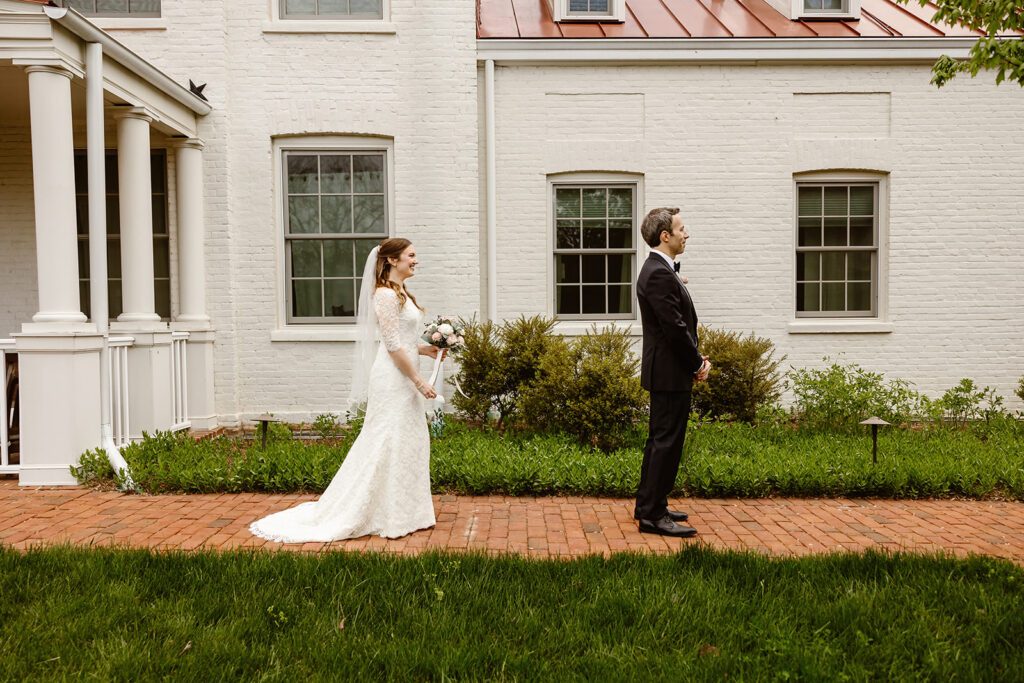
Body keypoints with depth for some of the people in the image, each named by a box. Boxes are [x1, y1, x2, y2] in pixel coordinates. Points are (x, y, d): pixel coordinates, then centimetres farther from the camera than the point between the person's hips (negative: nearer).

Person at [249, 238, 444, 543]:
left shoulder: (400, 293, 16)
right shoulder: (386, 294, -15)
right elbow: (393, 346, -20)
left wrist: (425, 349, 11)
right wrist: (419, 381, -17)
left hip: (404, 379, 10)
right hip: (393, 379, -10)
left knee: (409, 443, 14)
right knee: (389, 444, -2)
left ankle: (404, 511, 25)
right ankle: (389, 518, 9)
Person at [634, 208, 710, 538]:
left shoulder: (660, 270, 15)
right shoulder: (659, 274, -19)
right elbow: (675, 328, -21)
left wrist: (696, 357, 7)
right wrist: (697, 363, -10)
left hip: (666, 371, 11)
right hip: (670, 373, -11)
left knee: (660, 440, 16)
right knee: (667, 442, -5)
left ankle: (648, 505, 26)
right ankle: (653, 515, 2)